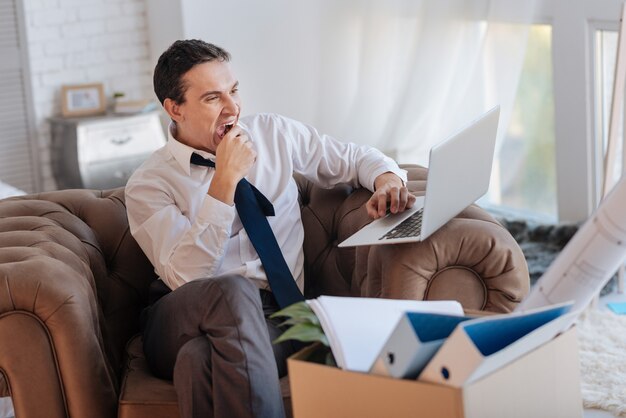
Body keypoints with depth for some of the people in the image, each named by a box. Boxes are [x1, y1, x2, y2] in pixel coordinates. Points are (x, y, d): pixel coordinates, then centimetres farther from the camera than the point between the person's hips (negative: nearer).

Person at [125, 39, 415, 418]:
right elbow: (184, 276, -12)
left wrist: (388, 180, 0)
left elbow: (353, 158, 24)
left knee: (201, 359, -36)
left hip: (275, 316, 0)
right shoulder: (148, 185, 1)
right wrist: (225, 181, -15)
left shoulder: (276, 134, 13)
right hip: (183, 322, 0)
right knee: (232, 290, -37)